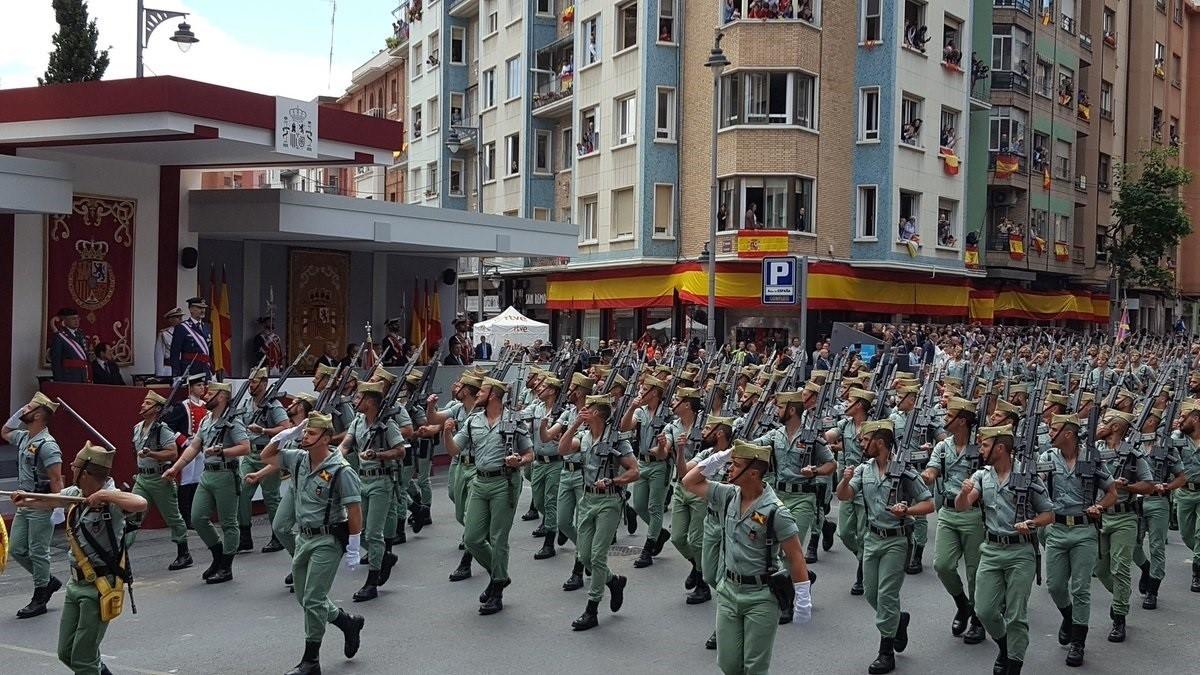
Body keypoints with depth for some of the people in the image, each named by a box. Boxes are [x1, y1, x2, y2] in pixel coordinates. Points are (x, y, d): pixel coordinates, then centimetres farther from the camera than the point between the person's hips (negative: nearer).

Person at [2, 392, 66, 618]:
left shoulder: (47, 445, -18)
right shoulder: (23, 437, 9)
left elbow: (56, 479, -21)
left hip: (41, 506, -9)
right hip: (24, 504, 9)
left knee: (38, 552, 0)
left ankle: (39, 599, 11)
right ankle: (48, 581, 28)